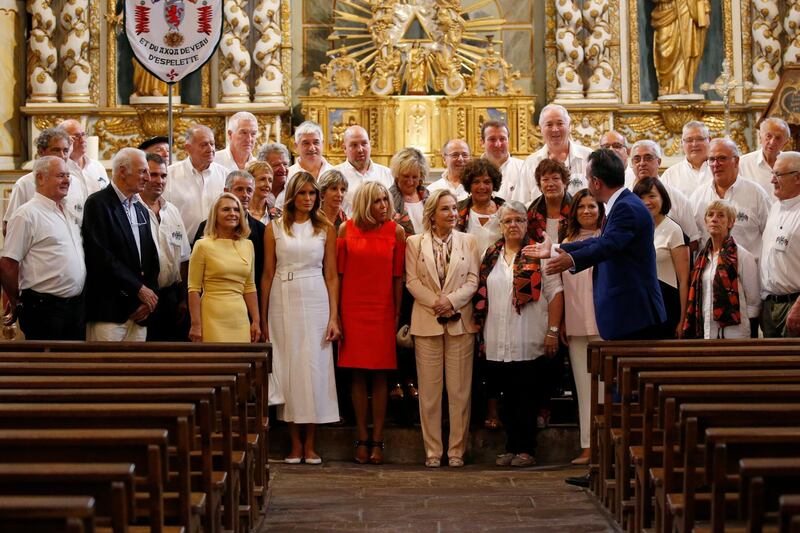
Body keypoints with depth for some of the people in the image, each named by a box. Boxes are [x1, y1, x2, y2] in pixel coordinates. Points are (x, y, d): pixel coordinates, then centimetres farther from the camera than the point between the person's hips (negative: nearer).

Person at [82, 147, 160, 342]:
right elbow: (101, 256, -14)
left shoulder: (141, 209, 18)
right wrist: (139, 289, -10)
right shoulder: (98, 203, -5)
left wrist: (149, 298, 2)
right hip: (108, 310, -7)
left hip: (139, 312, 7)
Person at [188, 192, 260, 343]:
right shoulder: (203, 245, -2)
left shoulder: (247, 245, 11)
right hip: (213, 318, -4)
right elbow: (194, 289, -3)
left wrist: (256, 322, 11)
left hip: (240, 318, 4)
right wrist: (196, 325, -8)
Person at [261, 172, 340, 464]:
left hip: (316, 302, 0)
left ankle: (310, 443, 7)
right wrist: (263, 318, 3)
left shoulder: (326, 229, 6)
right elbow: (268, 274, 6)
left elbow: (331, 275, 5)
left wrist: (334, 317, -3)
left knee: (315, 367, -1)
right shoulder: (274, 228, 5)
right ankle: (295, 443, 9)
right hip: (283, 303, 0)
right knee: (288, 368, 2)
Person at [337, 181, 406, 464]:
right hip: (353, 309, 0)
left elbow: (398, 276, 2)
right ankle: (362, 438, 11)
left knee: (379, 375, 2)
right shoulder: (346, 229, 2)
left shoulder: (396, 231, 1)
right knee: (358, 375, 4)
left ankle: (377, 439, 7)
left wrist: (397, 314, 0)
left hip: (382, 310, 0)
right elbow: (339, 273, 3)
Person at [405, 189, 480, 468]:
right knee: (429, 390, 2)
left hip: (460, 321, 1)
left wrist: (451, 300, -13)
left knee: (459, 390, 1)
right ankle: (432, 450, 8)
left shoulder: (468, 241, 8)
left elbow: (473, 280, 2)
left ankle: (456, 450, 8)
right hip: (427, 322, 0)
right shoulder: (415, 242, 7)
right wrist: (435, 303, -12)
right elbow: (412, 280, 0)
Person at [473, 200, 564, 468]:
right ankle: (512, 448, 17)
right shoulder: (490, 257, 13)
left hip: (529, 342, -4)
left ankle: (526, 450, 8)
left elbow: (555, 293, -4)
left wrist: (552, 331, -10)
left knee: (526, 398, 0)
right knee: (508, 396, 9)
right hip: (498, 344, 4)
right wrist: (482, 335, 11)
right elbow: (481, 297, 15)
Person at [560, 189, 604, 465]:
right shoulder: (567, 243, 16)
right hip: (576, 325, 4)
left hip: (604, 323, -4)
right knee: (584, 387, 5)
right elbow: (562, 286, 16)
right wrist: (561, 323, 10)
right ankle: (588, 446, 8)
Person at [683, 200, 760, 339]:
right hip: (706, 332, 5)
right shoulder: (703, 256, 12)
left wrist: (753, 339, -9)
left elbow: (753, 302, -5)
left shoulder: (743, 257, -5)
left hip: (735, 334, -5)